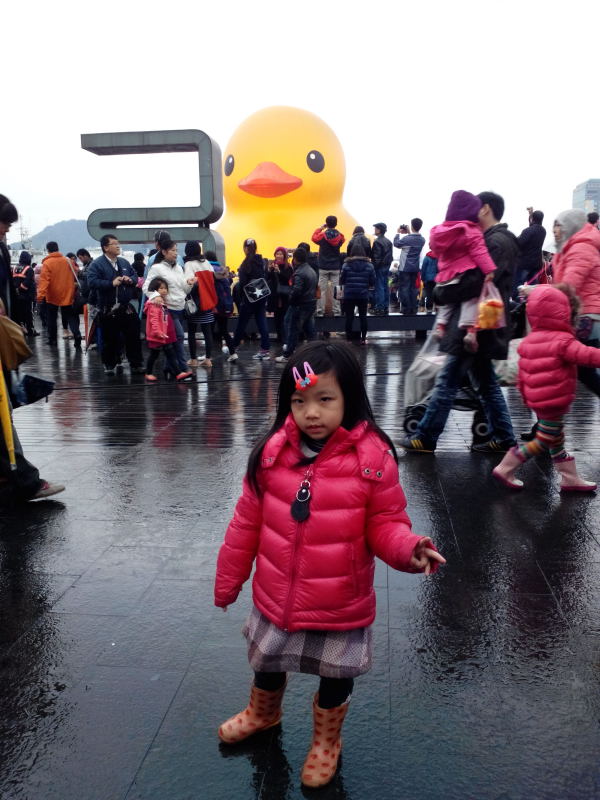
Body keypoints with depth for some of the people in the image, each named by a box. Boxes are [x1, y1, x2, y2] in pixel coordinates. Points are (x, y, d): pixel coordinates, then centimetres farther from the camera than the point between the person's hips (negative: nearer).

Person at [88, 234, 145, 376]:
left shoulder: (124, 262, 12)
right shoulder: (96, 264, -7)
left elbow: (135, 276, 19)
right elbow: (92, 282, -18)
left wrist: (130, 279, -4)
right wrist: (112, 283, -23)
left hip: (126, 307, 5)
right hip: (108, 309, -5)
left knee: (133, 336, 5)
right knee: (109, 339, 5)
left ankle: (135, 364, 14)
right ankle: (110, 365, 19)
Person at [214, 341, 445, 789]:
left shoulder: (373, 458, -20)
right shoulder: (273, 451, -12)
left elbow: (385, 524, -11)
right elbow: (248, 522, -3)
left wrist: (407, 550, -33)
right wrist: (228, 580, 5)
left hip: (341, 606, -3)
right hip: (275, 597, 3)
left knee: (336, 678, 22)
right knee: (267, 665, 29)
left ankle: (327, 740, 54)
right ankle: (263, 713, 63)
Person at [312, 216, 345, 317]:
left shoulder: (322, 235, -8)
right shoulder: (340, 236, -4)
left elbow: (314, 238, 10)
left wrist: (321, 228, 14)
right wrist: (334, 230, 13)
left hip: (323, 267, -2)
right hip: (336, 267, 2)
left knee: (322, 290, 1)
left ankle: (320, 311, 0)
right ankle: (336, 311, 5)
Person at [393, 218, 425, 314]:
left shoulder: (407, 238, -17)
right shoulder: (422, 240, 3)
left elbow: (396, 244, -1)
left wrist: (398, 233, 11)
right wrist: (408, 234, 17)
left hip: (405, 268, -6)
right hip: (415, 268, 6)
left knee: (403, 288, 0)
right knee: (413, 288, 11)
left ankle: (406, 309, -3)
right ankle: (413, 309, 10)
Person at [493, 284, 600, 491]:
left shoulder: (529, 340, 7)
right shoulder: (562, 341, -17)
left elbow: (522, 371, 12)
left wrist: (525, 395, 21)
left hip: (537, 400, 9)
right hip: (554, 402, -9)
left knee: (557, 440, 18)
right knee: (543, 442, 3)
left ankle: (570, 479, 29)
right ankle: (505, 469, 7)